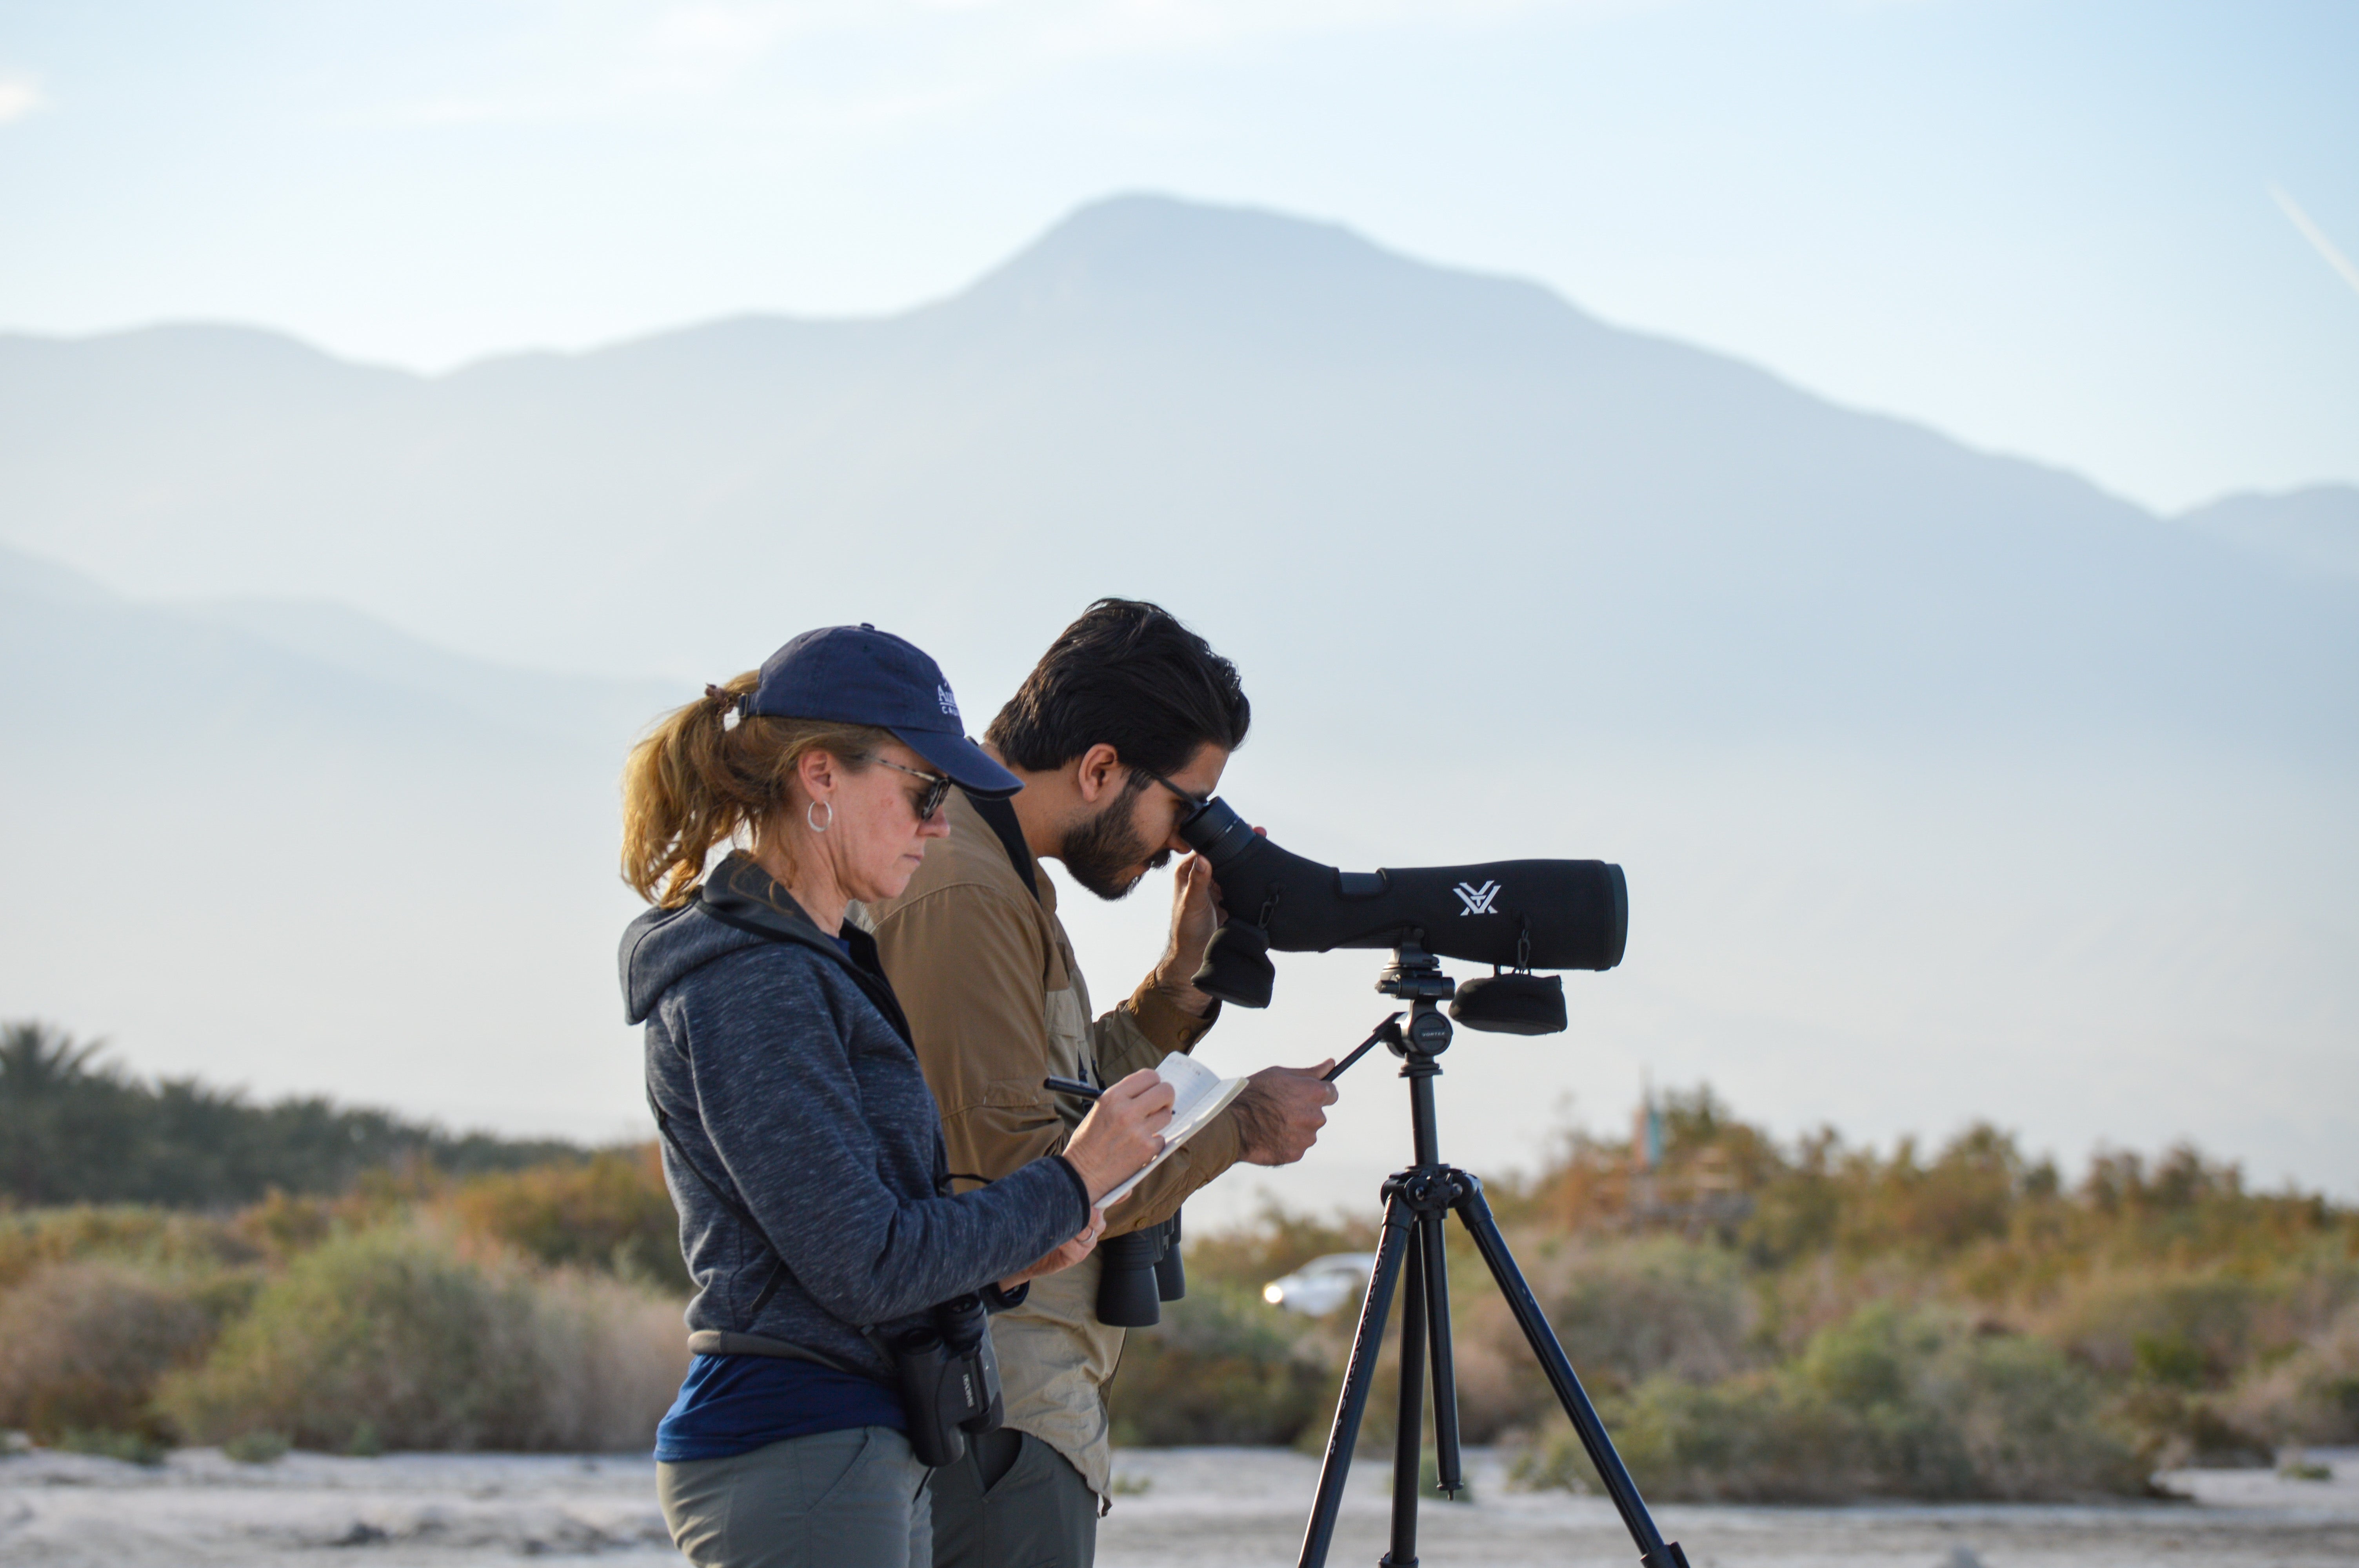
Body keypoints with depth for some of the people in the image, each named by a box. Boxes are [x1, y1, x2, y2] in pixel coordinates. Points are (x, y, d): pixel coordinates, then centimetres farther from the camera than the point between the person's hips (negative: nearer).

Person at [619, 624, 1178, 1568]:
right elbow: (865, 1271, -19)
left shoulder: (824, 963, 17)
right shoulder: (744, 989, -14)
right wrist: (1072, 1184, -9)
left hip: (875, 1448, 10)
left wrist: (1006, 1260, 5)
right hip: (794, 1460, -10)